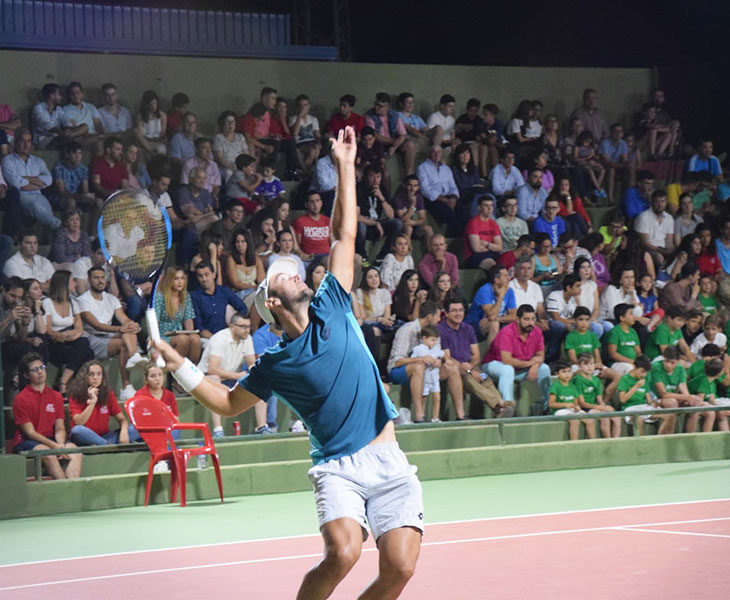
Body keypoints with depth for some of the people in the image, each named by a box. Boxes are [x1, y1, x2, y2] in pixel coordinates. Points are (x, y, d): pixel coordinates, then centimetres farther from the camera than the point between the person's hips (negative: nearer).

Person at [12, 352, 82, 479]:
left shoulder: (56, 396, 12)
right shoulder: (20, 399, -4)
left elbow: (60, 428, 9)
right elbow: (30, 432, -10)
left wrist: (61, 445, -14)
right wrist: (54, 446, -20)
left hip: (50, 439, 5)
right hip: (26, 442, -5)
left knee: (74, 450, -25)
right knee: (48, 454, -36)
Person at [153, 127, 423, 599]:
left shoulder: (331, 308, 12)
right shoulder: (275, 364, 7)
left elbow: (345, 235, 14)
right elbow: (229, 404, 19)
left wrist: (345, 167, 12)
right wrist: (178, 365, 8)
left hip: (388, 462, 2)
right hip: (338, 467, -2)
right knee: (342, 554, -26)